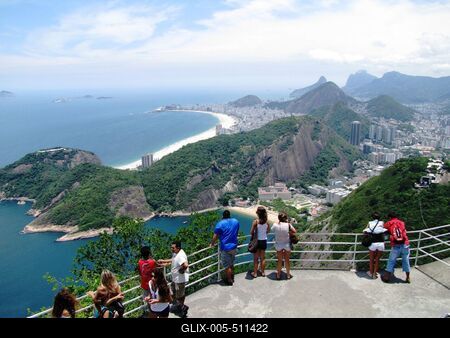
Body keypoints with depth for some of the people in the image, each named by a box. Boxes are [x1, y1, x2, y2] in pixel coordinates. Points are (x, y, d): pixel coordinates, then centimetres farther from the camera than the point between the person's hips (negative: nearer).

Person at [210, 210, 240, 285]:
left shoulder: (220, 224, -14)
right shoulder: (236, 221, 3)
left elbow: (215, 237, -10)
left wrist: (212, 244, 7)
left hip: (225, 248, -6)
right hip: (234, 246, 6)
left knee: (227, 266, 7)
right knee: (231, 264, 22)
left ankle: (229, 281, 17)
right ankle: (232, 278, 34)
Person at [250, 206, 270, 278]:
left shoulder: (256, 221, -19)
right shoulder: (266, 222, -7)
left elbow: (251, 232, -15)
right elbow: (268, 231, 8)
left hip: (257, 241, -3)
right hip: (264, 241, 3)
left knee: (256, 258, 10)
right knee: (263, 257, 17)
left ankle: (255, 273, 17)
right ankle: (263, 272, 27)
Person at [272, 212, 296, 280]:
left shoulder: (275, 225, -15)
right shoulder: (288, 225, -16)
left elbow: (272, 230, 5)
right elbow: (294, 231, -11)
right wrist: (288, 232, 1)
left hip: (279, 245, 1)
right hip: (287, 244, -1)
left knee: (279, 260, 15)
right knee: (287, 260, 15)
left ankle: (278, 275, 26)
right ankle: (288, 274, 28)